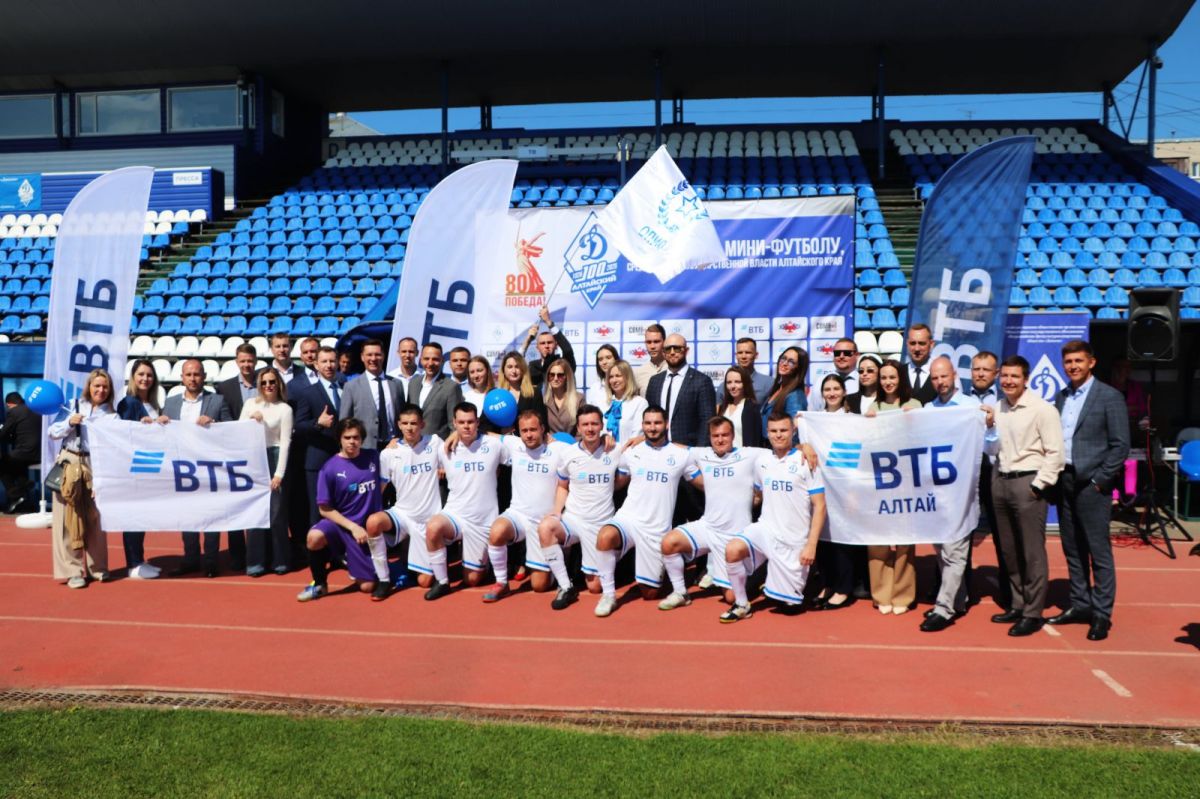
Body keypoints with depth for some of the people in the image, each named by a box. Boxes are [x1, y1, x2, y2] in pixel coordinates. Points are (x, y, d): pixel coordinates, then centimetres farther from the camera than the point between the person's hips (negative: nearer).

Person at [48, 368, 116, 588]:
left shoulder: (112, 415, 5)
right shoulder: (74, 405, 10)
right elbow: (51, 432, 6)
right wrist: (69, 423, -9)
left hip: (95, 466, -1)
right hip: (69, 463, 1)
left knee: (94, 518, 4)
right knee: (68, 517, -1)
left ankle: (96, 567, 15)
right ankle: (73, 570, 3)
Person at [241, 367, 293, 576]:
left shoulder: (285, 409, -1)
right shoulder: (250, 404, 9)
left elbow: (285, 442, -5)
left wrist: (279, 473, -10)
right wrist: (251, 420, -10)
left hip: (274, 458, -3)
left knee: (277, 511, 0)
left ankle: (279, 560, 10)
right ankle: (255, 561, 9)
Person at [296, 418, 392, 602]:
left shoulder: (373, 457, -2)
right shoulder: (330, 468, -9)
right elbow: (325, 509, -8)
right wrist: (353, 527, -16)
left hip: (368, 528, 2)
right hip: (339, 523, -2)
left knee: (367, 586, -3)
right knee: (314, 537, -35)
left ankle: (348, 559, 31)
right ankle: (319, 584, -7)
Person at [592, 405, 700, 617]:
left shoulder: (681, 454, 2)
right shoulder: (631, 452, 6)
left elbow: (706, 484, 8)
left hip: (658, 529, 0)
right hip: (628, 518, 0)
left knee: (649, 593, 6)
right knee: (604, 537, -36)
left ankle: (656, 572, 42)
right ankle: (608, 594, -18)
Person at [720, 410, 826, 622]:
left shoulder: (806, 462, -7)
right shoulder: (762, 462, 5)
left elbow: (819, 506, -8)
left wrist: (811, 545, -14)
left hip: (794, 541, -3)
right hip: (765, 529, 3)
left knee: (790, 605, 1)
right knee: (733, 550, -27)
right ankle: (741, 605, -8)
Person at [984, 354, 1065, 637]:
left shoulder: (1042, 409, -9)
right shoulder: (997, 409, 11)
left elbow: (1055, 453, -11)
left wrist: (1038, 485, -14)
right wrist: (990, 428, -2)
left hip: (1028, 483, -7)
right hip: (1000, 482, 7)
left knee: (1032, 552, -2)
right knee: (1008, 550, 14)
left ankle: (1033, 613, 6)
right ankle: (1018, 605, 25)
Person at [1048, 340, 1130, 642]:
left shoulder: (1110, 397, -5)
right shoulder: (1061, 397, 13)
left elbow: (1120, 445, -8)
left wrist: (1099, 480, -12)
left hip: (1092, 484, -6)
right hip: (1064, 481, 6)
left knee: (1099, 551, -1)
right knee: (1072, 549, 11)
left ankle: (1101, 614, 5)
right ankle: (1080, 605, 21)